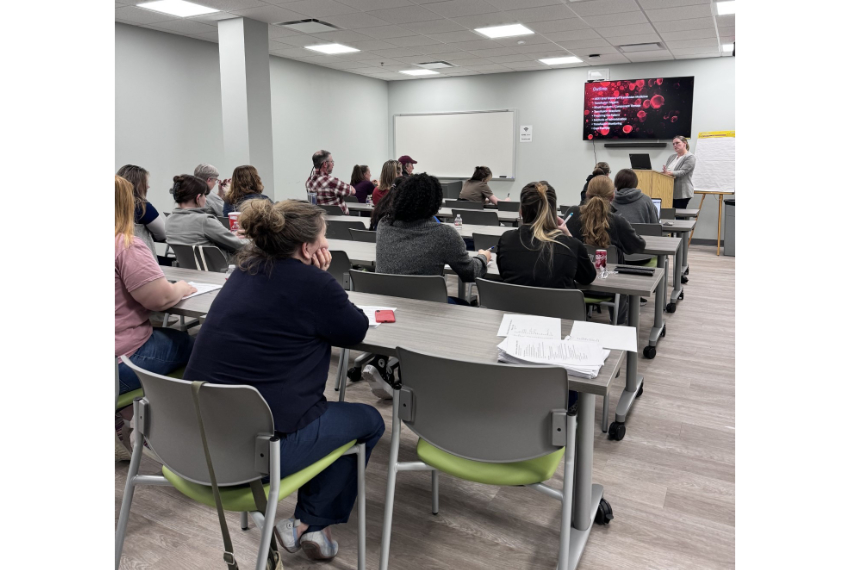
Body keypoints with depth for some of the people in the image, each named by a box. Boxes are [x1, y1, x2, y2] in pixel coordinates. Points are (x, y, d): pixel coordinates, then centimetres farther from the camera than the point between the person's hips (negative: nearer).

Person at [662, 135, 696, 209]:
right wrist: (663, 172, -10)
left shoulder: (690, 158, -4)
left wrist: (669, 173, -32)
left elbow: (682, 172, -17)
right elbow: (664, 171, 15)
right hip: (670, 192, 6)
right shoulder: (672, 157, 18)